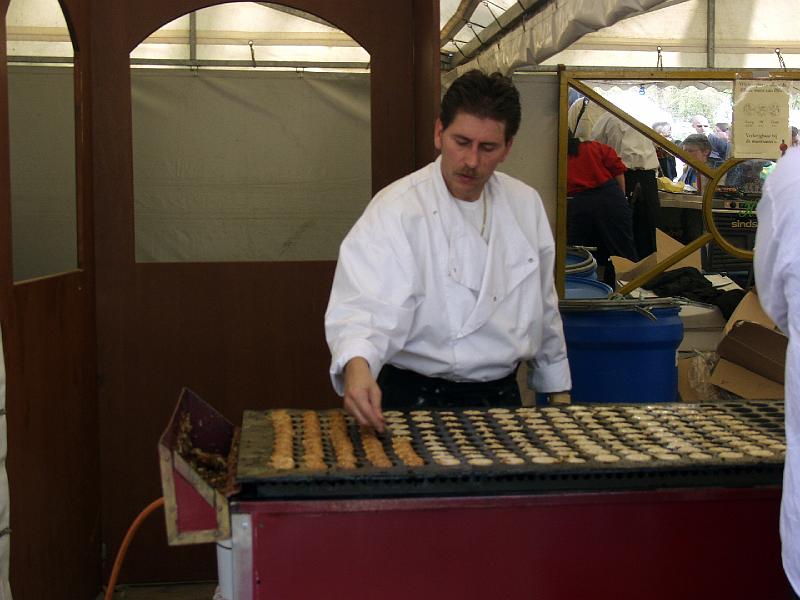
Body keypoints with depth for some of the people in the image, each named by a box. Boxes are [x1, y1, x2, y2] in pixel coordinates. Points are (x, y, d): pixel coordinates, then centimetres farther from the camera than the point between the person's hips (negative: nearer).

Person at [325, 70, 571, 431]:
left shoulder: (525, 204, 7)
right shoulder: (396, 211, -13)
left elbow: (544, 308, 17)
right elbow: (365, 306, -26)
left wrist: (558, 390, 19)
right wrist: (357, 367, -45)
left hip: (502, 394, 5)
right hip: (420, 399, -4)